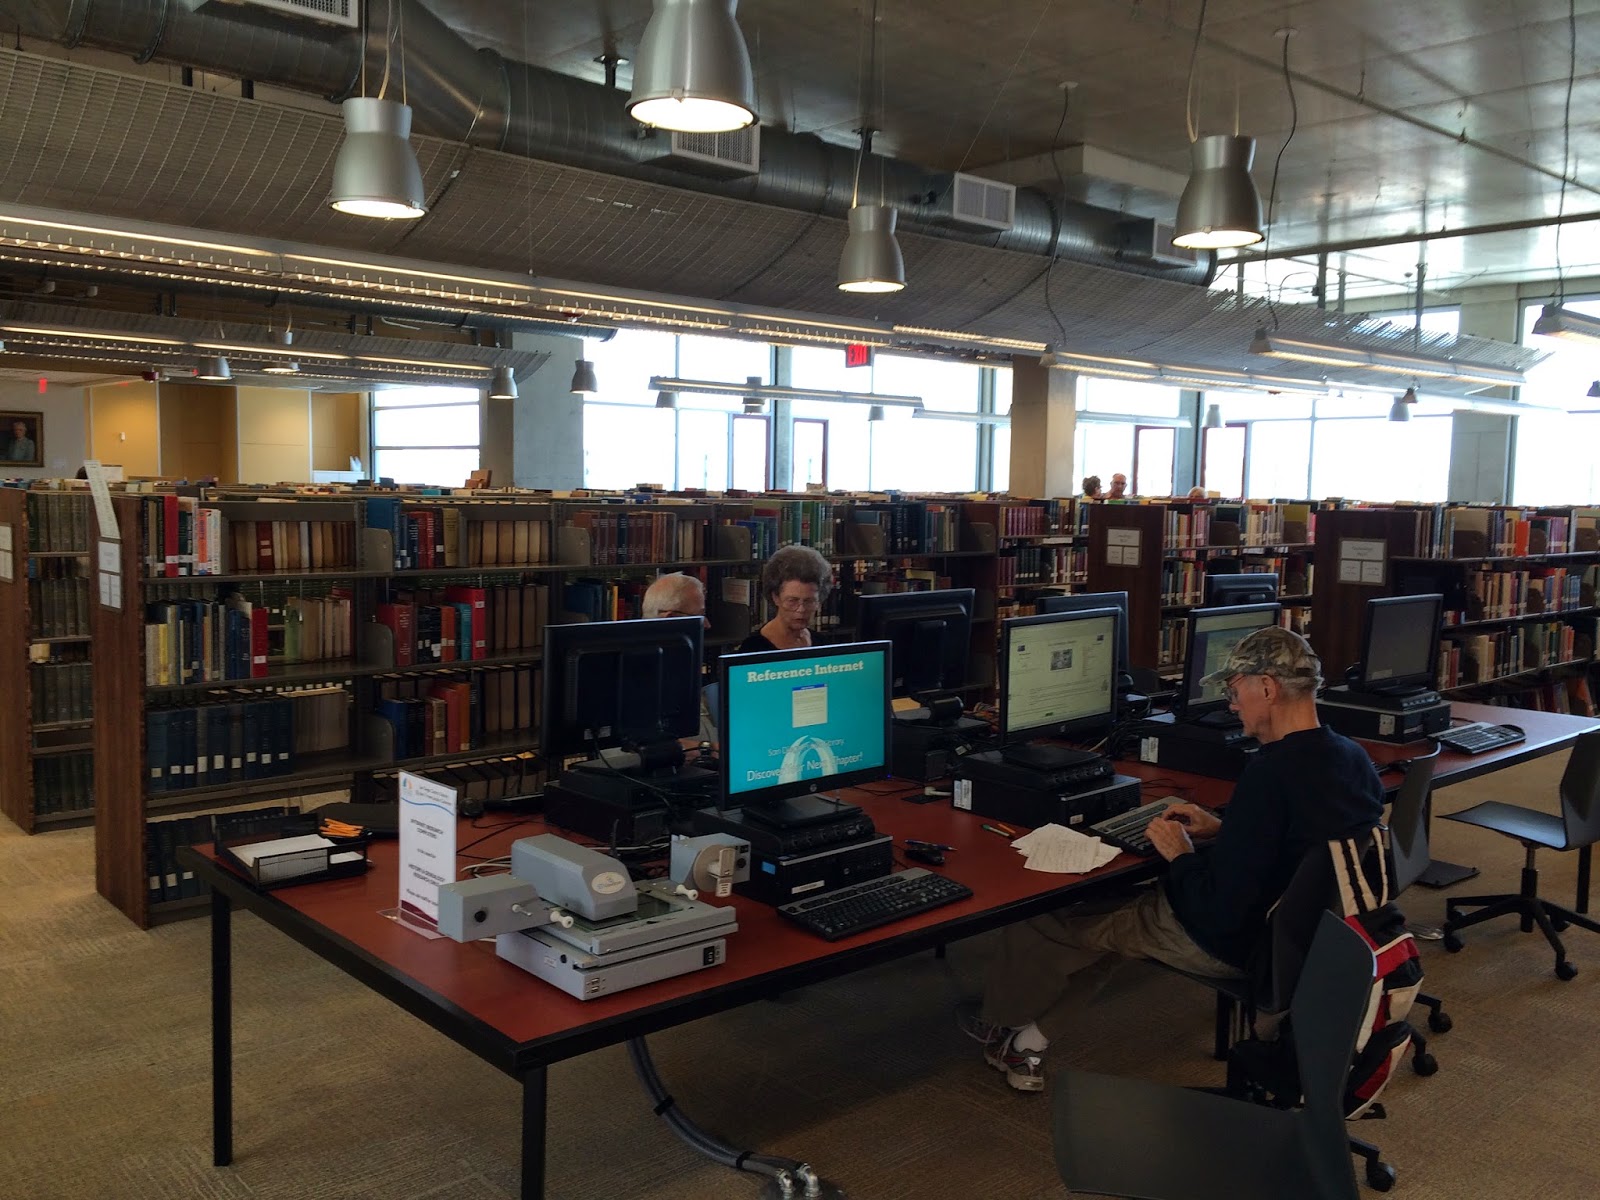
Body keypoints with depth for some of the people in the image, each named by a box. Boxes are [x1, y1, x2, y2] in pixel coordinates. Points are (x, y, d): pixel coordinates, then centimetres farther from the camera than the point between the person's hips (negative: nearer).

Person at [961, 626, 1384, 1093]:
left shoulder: (1271, 773, -31)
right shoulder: (1354, 758, -3)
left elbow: (1222, 909, -29)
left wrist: (1180, 856, -11)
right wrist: (1223, 831, 8)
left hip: (1235, 943, -9)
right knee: (1112, 906, 22)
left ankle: (1002, 1023, 36)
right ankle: (1027, 1045, 29)